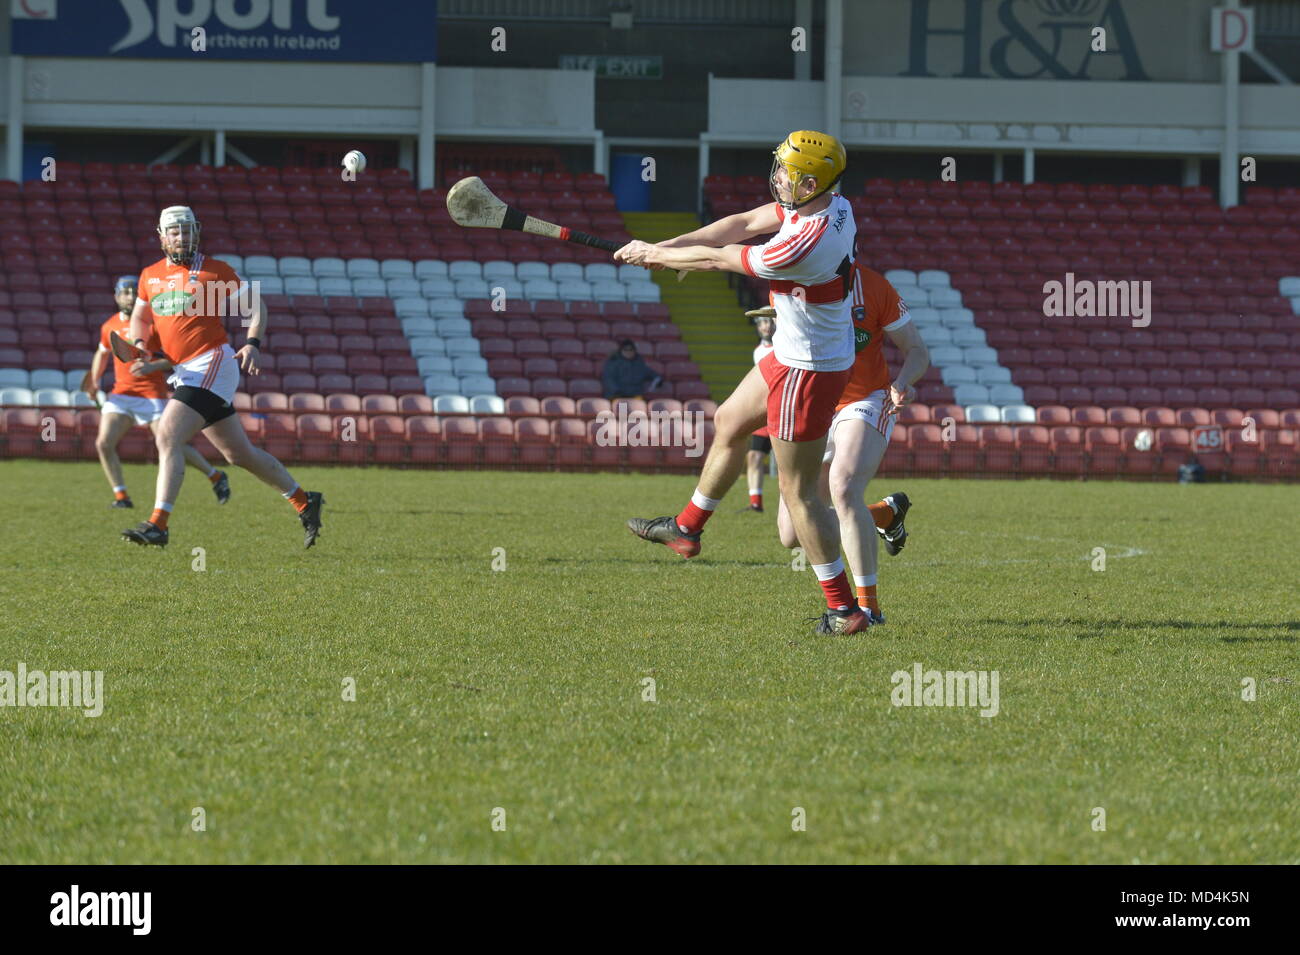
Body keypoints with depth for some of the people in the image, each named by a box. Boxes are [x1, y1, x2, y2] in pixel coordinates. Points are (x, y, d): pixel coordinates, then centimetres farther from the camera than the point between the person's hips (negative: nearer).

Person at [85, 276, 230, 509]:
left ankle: (216, 477, 14)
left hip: (152, 393, -5)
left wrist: (152, 366, -26)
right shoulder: (109, 326, 8)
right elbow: (102, 354, 28)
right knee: (104, 443, -11)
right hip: (121, 393, 5)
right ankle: (121, 496, 0)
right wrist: (94, 381, 15)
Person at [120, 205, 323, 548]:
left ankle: (158, 525, -21)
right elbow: (140, 317, 26)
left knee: (168, 437, -20)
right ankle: (304, 501, 28)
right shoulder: (150, 276, 14)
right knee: (238, 453, 14)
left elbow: (255, 307, 2)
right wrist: (139, 346, 5)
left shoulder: (215, 271, -3)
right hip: (184, 374, 7)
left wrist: (253, 344, -14)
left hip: (211, 364, -7)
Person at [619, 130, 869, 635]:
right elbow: (743, 225, 3)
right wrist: (664, 248, 0)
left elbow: (717, 259, -18)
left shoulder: (802, 246, -33)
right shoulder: (834, 204, -5)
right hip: (792, 355, 10)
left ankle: (844, 609, 6)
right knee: (729, 424, 27)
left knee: (799, 493, 0)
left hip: (807, 372, -10)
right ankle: (686, 528, 46)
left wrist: (654, 254, -2)